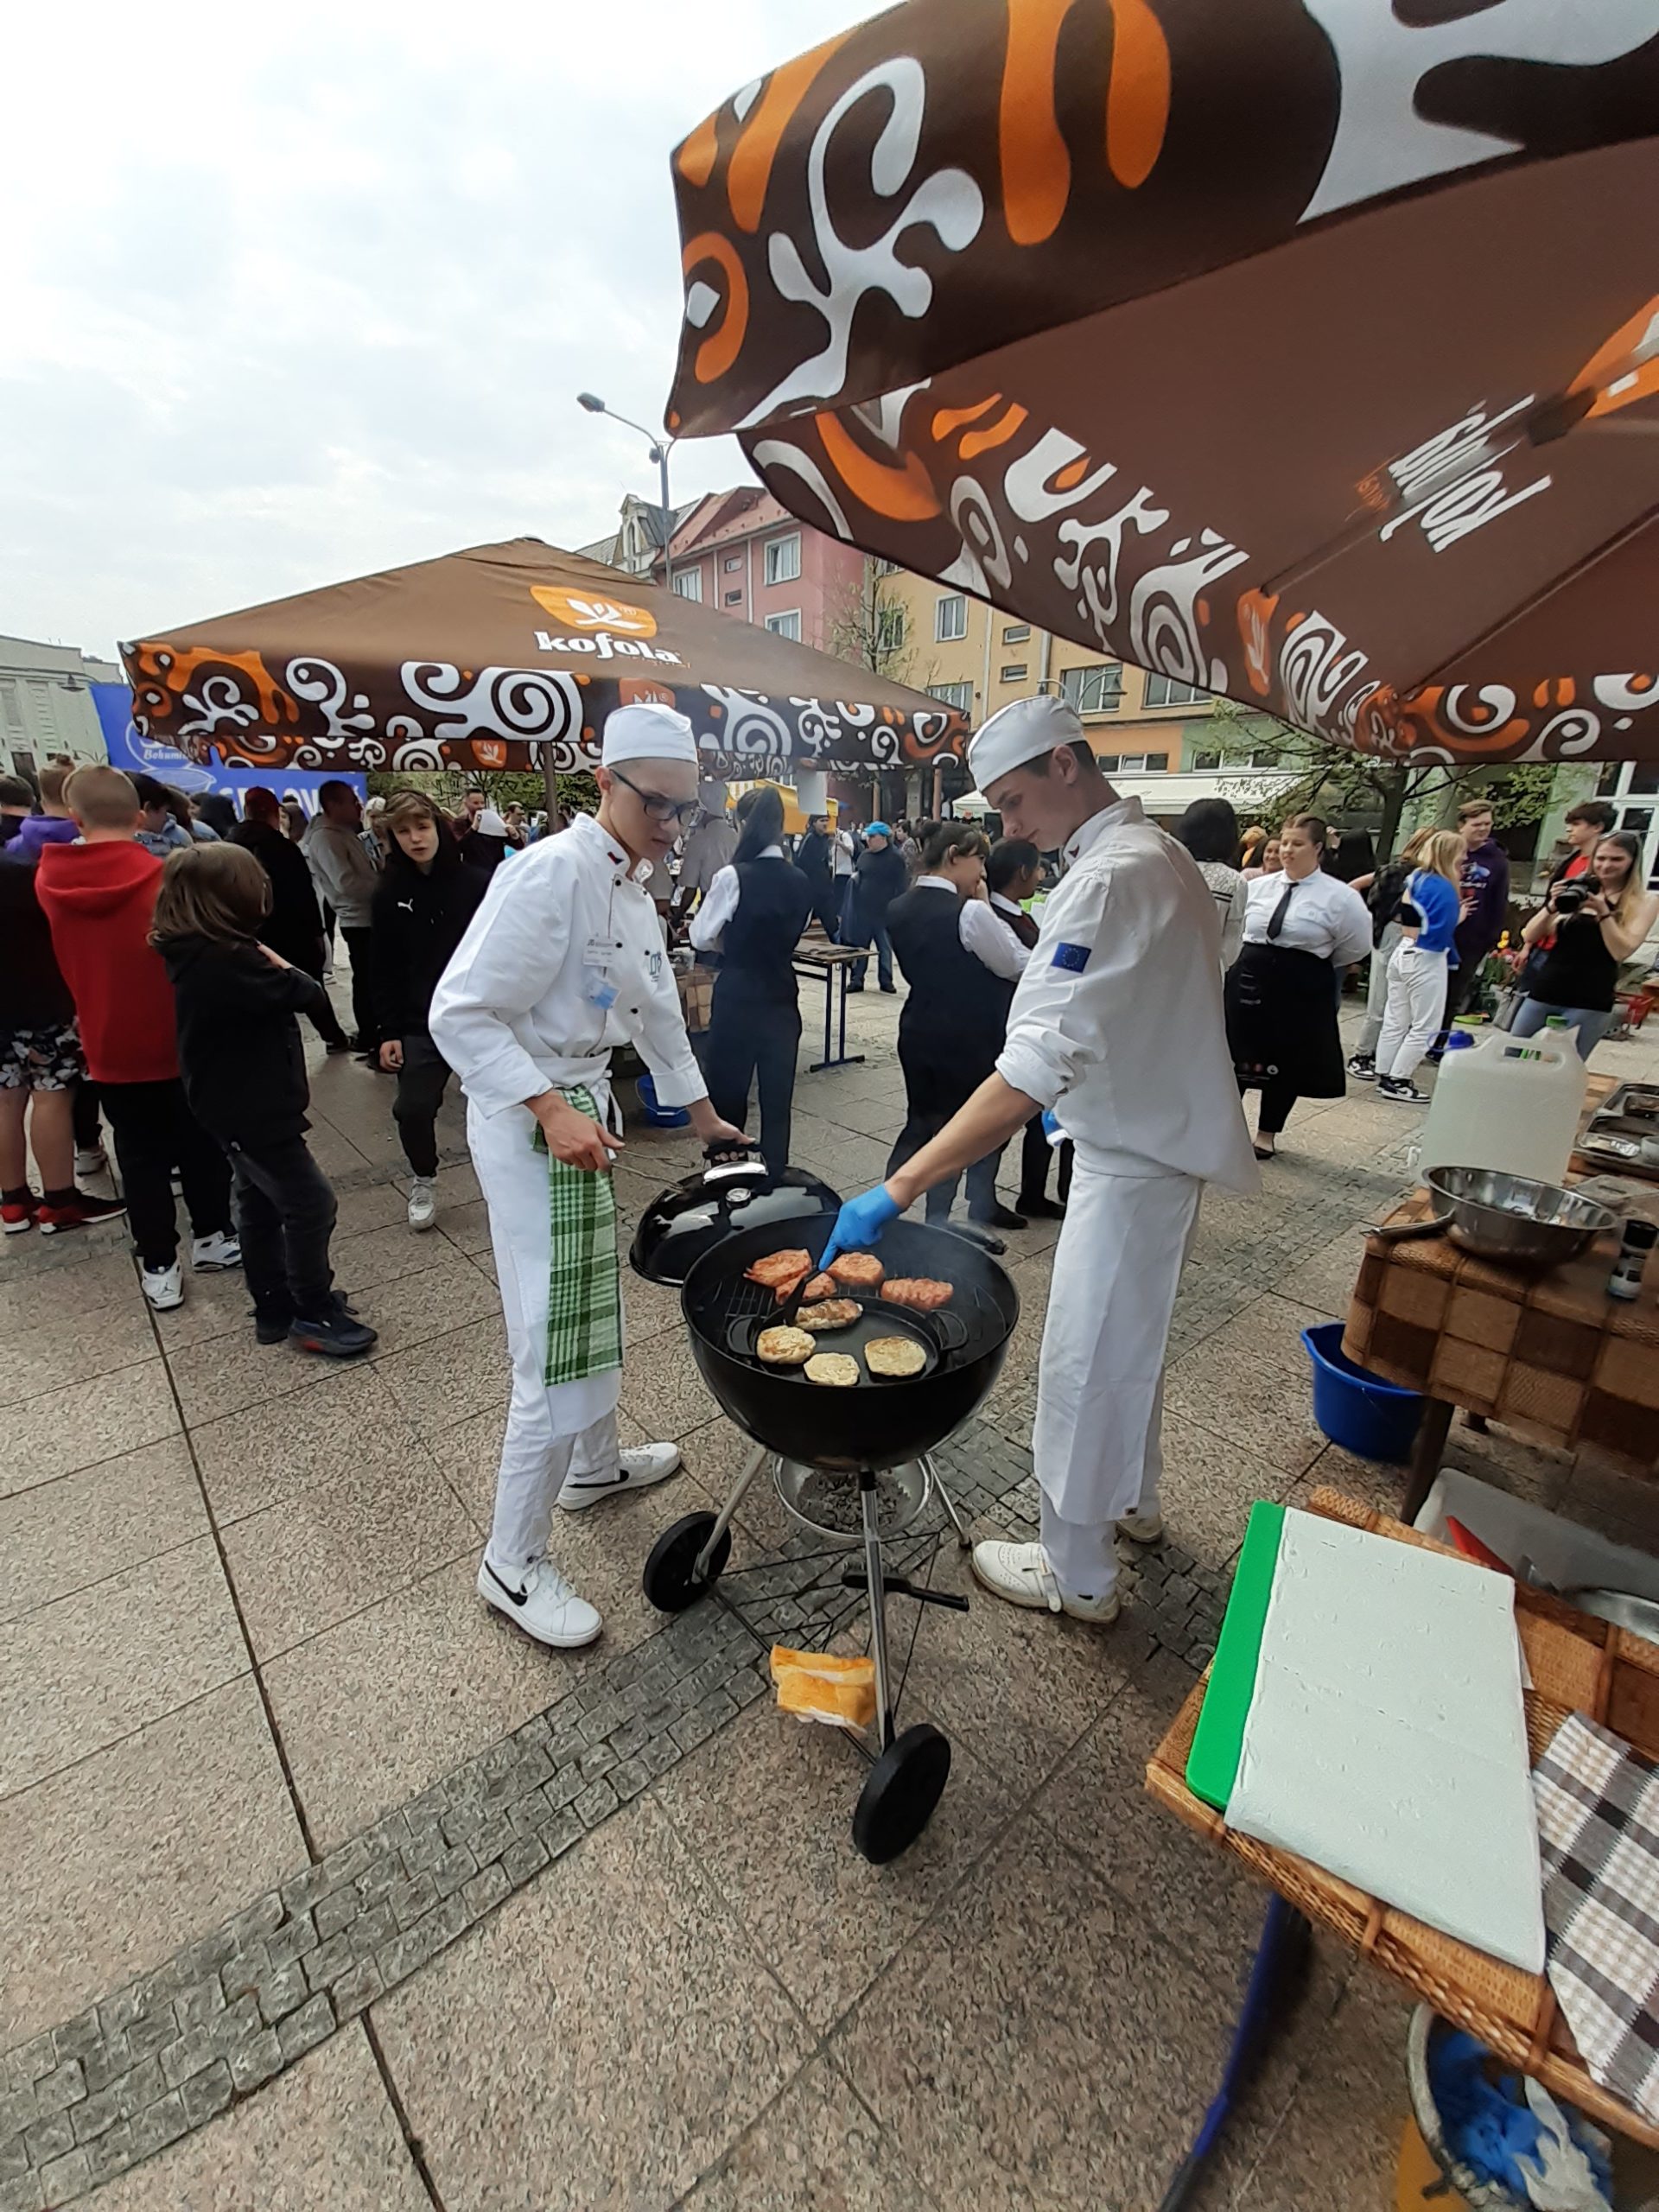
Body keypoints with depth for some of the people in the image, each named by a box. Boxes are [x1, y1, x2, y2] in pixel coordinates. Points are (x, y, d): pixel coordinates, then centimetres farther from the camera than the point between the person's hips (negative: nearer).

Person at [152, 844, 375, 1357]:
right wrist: (282, 967, -2)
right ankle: (314, 1315, 11)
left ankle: (275, 1309, 32)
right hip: (252, 1108, -11)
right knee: (311, 1204, -3)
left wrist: (270, 966, -11)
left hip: (238, 1103, 11)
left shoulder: (197, 953, 8)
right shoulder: (223, 960, -25)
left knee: (261, 1206, 19)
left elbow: (264, 995, 5)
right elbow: (302, 992, -20)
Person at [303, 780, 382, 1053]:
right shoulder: (325, 837, -14)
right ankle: (372, 1041, 5)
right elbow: (346, 883, -23)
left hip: (367, 916, 9)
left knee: (369, 980, 14)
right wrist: (385, 886, -14)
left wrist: (382, 879, 2)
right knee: (367, 981, -3)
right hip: (359, 919, -9)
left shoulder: (345, 832, 15)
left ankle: (369, 1037, 24)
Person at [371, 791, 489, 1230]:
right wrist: (389, 1032, 0)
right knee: (412, 1108, 0)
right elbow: (386, 971, 5)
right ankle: (424, 1181, 26)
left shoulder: (475, 884, -4)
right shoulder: (390, 894, 3)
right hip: (421, 1024, 2)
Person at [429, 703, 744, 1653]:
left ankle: (594, 1465, 46)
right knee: (558, 1354, -3)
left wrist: (702, 1111, 28)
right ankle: (514, 1561, 18)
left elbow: (657, 1013, 22)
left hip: (581, 1105, 10)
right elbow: (461, 1014, -22)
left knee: (594, 1309, 23)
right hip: (530, 1119, -10)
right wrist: (551, 1110, -31)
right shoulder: (550, 873, -18)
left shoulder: (635, 891, 12)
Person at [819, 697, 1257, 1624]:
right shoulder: (1162, 853, 7)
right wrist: (1080, 1094, 18)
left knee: (1086, 1363, 5)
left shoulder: (1110, 880, -26)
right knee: (1132, 1338, 25)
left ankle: (1077, 1574, 27)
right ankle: (1133, 1501, 47)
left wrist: (899, 1188, -37)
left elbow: (1034, 1069, -36)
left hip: (1132, 1165, -10)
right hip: (1164, 1140, 10)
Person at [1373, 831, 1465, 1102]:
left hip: (1402, 953, 8)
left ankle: (1385, 1077, 17)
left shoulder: (1415, 878, 8)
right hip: (1425, 960, -8)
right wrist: (1459, 917, -4)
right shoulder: (1442, 888, -17)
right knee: (1425, 1027, 0)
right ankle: (1397, 1082, 2)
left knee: (1395, 1022, 12)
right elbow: (1440, 932, -21)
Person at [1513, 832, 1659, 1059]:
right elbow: (1530, 937, 4)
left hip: (1589, 1004, -3)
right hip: (1543, 993, 3)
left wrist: (1603, 912, -17)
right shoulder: (1577, 892, 10)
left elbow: (1622, 951, -10)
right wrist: (1552, 906, -12)